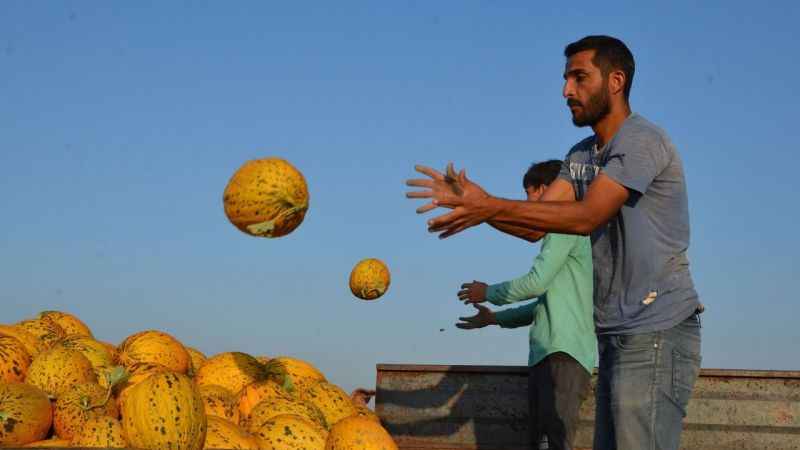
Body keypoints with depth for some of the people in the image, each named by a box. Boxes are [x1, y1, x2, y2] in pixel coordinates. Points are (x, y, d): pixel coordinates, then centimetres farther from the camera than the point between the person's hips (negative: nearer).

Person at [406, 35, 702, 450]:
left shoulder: (642, 141, -11)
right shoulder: (581, 156, 17)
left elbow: (586, 217, -21)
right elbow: (536, 226, 8)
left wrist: (492, 206, -23)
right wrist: (471, 202, -6)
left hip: (656, 332, -9)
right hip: (618, 334, 9)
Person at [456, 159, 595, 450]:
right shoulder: (562, 232, 25)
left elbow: (536, 282, -11)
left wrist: (488, 292, 5)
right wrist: (495, 318, 36)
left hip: (564, 353, -10)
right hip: (546, 354, 10)